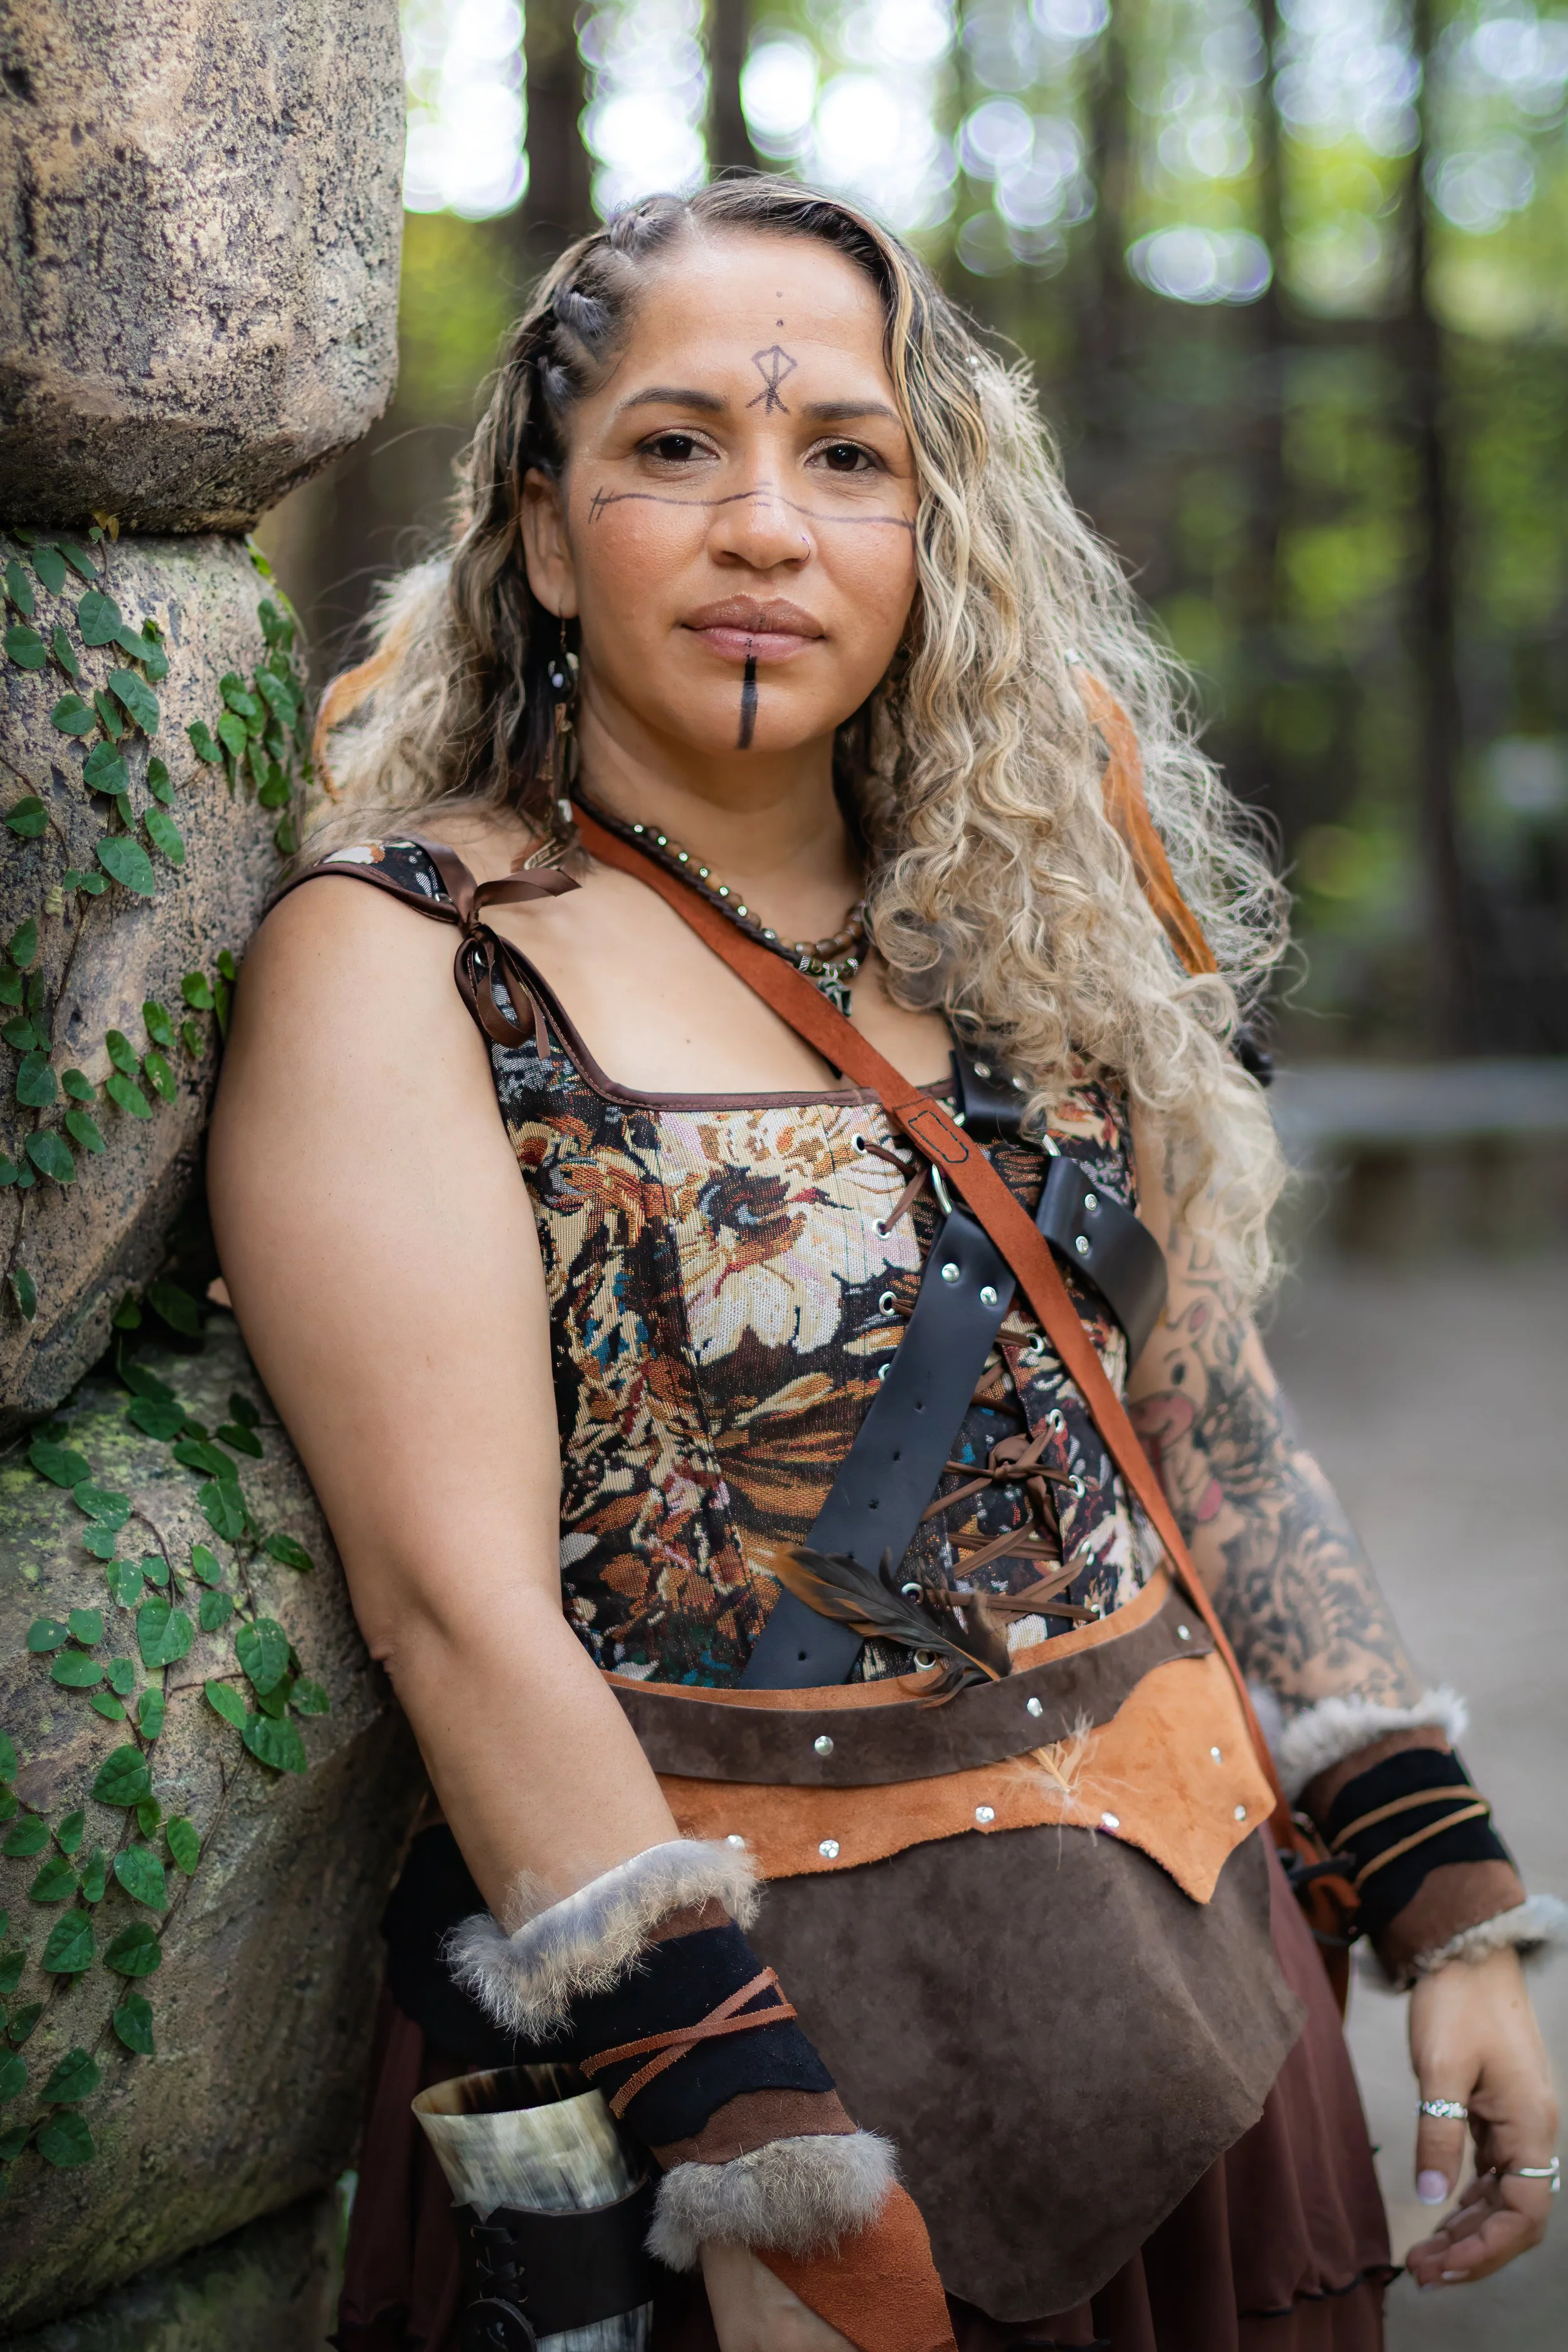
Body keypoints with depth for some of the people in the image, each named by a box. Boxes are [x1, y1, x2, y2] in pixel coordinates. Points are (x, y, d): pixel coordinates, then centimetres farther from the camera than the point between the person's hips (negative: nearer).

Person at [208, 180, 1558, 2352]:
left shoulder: (1023, 931, 6)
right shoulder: (397, 965, -10)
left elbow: (1211, 1437, 9)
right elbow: (460, 1598, -19)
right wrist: (769, 2173, -24)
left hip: (1187, 1979, 5)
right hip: (725, 2004, -5)